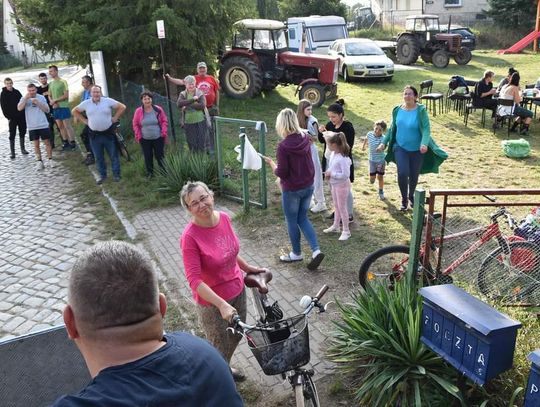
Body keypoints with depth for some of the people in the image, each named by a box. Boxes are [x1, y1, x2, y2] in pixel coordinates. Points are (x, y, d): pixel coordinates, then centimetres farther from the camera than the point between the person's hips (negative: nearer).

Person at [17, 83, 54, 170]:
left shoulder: (41, 97, 1)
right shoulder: (24, 98, 2)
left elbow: (47, 110, -2)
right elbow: (19, 108, -14)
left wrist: (38, 103, -15)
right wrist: (26, 98, -19)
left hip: (43, 125, 0)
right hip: (32, 126, 1)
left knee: (47, 142, 3)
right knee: (36, 144, 6)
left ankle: (50, 160, 13)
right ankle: (39, 161, 12)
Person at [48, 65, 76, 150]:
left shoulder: (62, 82, -8)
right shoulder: (51, 83, 13)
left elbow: (66, 95, -13)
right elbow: (49, 96, 17)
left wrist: (55, 100, -13)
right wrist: (52, 101, -4)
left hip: (63, 107, -7)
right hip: (55, 108, 7)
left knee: (67, 126, -6)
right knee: (60, 126, 10)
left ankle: (72, 143, -1)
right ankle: (65, 143, 18)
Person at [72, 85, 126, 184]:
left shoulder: (108, 101, -6)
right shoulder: (86, 103, 1)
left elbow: (122, 107, -1)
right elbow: (74, 111, 13)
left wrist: (115, 118, -4)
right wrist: (84, 120, 5)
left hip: (108, 133, -2)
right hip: (94, 135, 2)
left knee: (113, 155, 4)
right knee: (98, 157, 11)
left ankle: (116, 174, 17)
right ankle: (102, 175, 24)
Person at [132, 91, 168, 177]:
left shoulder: (158, 109, -6)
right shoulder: (138, 111, -5)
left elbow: (164, 121, 3)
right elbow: (135, 124, 4)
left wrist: (164, 132, -5)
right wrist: (138, 136, -2)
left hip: (158, 138, -1)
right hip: (145, 139, 1)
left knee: (160, 156, 6)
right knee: (148, 157, 7)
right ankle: (150, 173, 20)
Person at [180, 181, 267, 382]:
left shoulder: (224, 218, -9)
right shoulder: (190, 236, -28)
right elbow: (194, 279, -29)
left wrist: (247, 267, 18)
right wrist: (222, 304, -35)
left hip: (237, 289, 7)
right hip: (212, 301, -6)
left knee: (236, 335, 27)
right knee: (220, 347, 14)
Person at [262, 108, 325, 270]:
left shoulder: (283, 146, -23)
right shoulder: (305, 138, -5)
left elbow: (281, 172, -18)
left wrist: (270, 162, -3)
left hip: (292, 190, -6)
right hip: (308, 186, 6)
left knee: (292, 221, 14)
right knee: (303, 218, 20)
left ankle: (296, 254, 31)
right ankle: (316, 250, 9)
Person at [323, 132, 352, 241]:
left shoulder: (343, 158, -28)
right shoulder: (333, 154, -1)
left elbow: (345, 174, -29)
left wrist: (332, 174, -23)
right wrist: (328, 173, -4)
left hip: (342, 185, -9)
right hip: (334, 184, 9)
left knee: (342, 207, 2)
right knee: (336, 206, 22)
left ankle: (346, 231, 16)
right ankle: (336, 226, 40)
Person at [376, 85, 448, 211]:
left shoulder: (421, 110, -14)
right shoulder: (397, 110, -2)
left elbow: (426, 129, -21)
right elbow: (392, 129, 9)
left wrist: (425, 144, -38)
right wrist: (384, 142, 3)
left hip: (417, 149, -1)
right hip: (400, 147, 1)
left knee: (414, 175, 10)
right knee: (402, 173, -15)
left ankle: (411, 196, 41)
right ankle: (404, 199, 9)